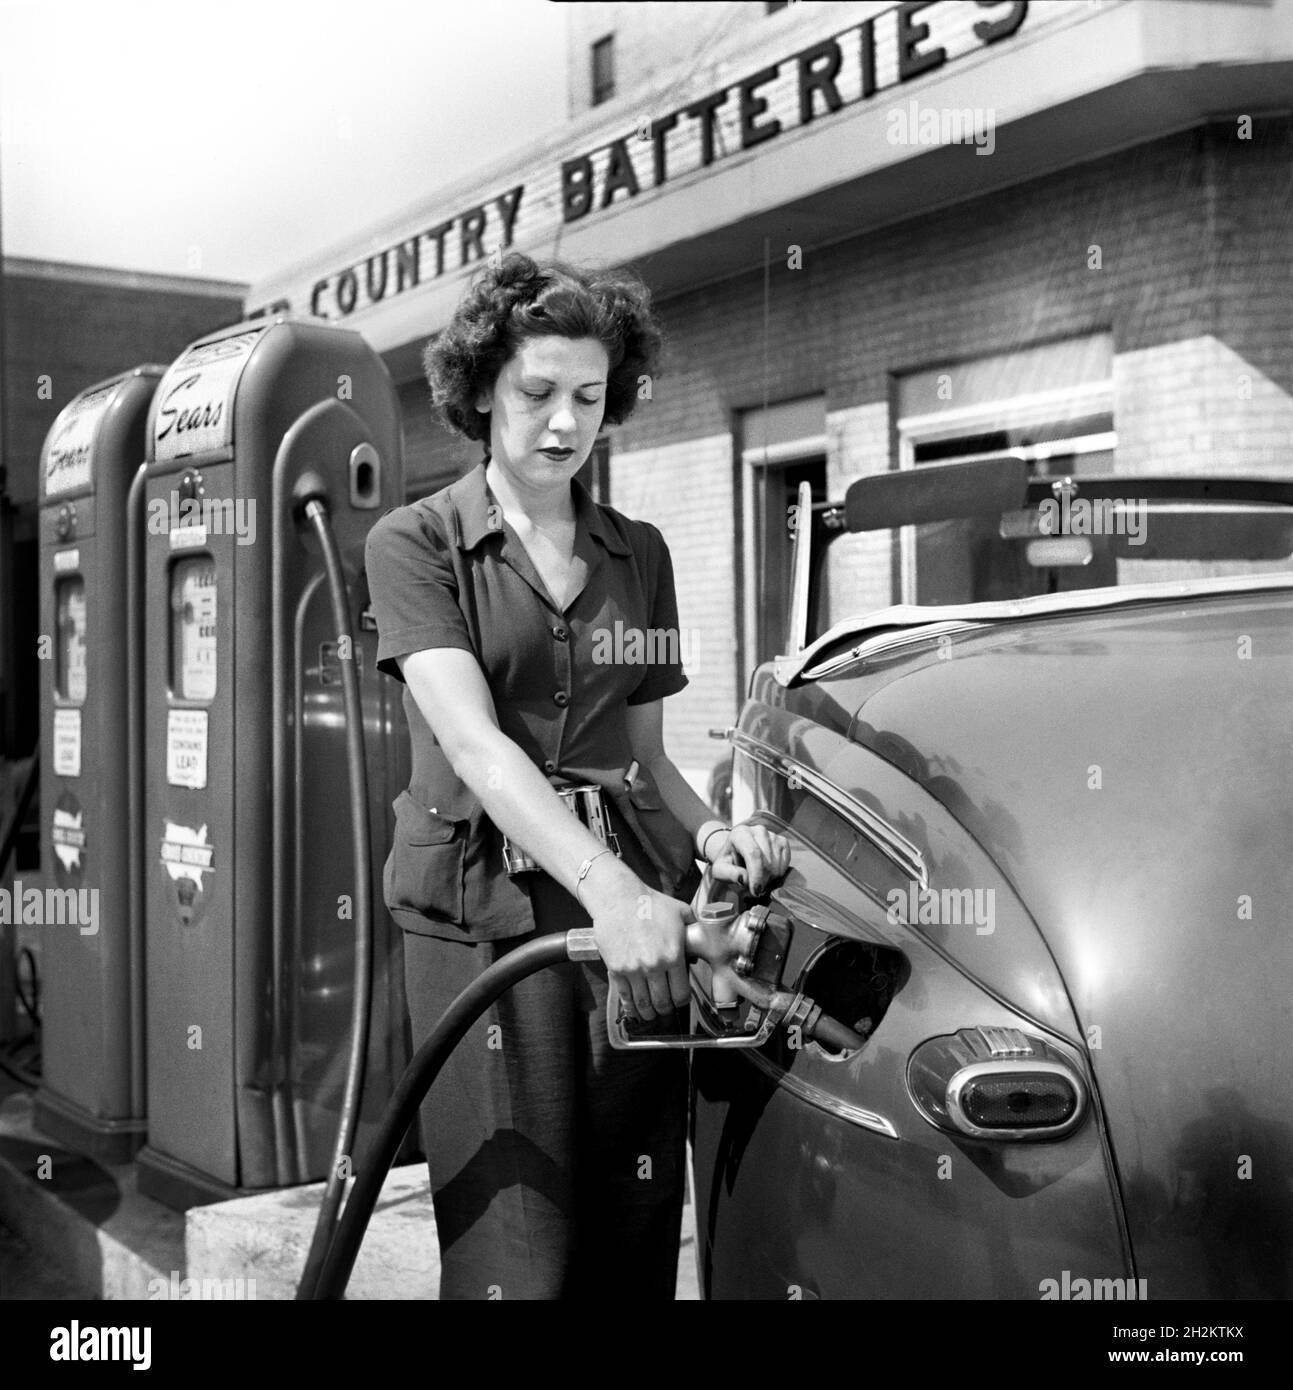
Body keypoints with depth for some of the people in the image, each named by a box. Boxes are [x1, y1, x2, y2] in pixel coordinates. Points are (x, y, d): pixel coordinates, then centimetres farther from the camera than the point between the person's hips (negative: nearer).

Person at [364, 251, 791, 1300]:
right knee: (516, 1255, -5)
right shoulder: (417, 541, 2)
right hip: (485, 908, -4)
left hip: (639, 902, 4)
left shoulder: (639, 554, 17)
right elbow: (472, 740, -13)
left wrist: (709, 830, -3)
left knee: (638, 1239, 3)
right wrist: (609, 887, -27)